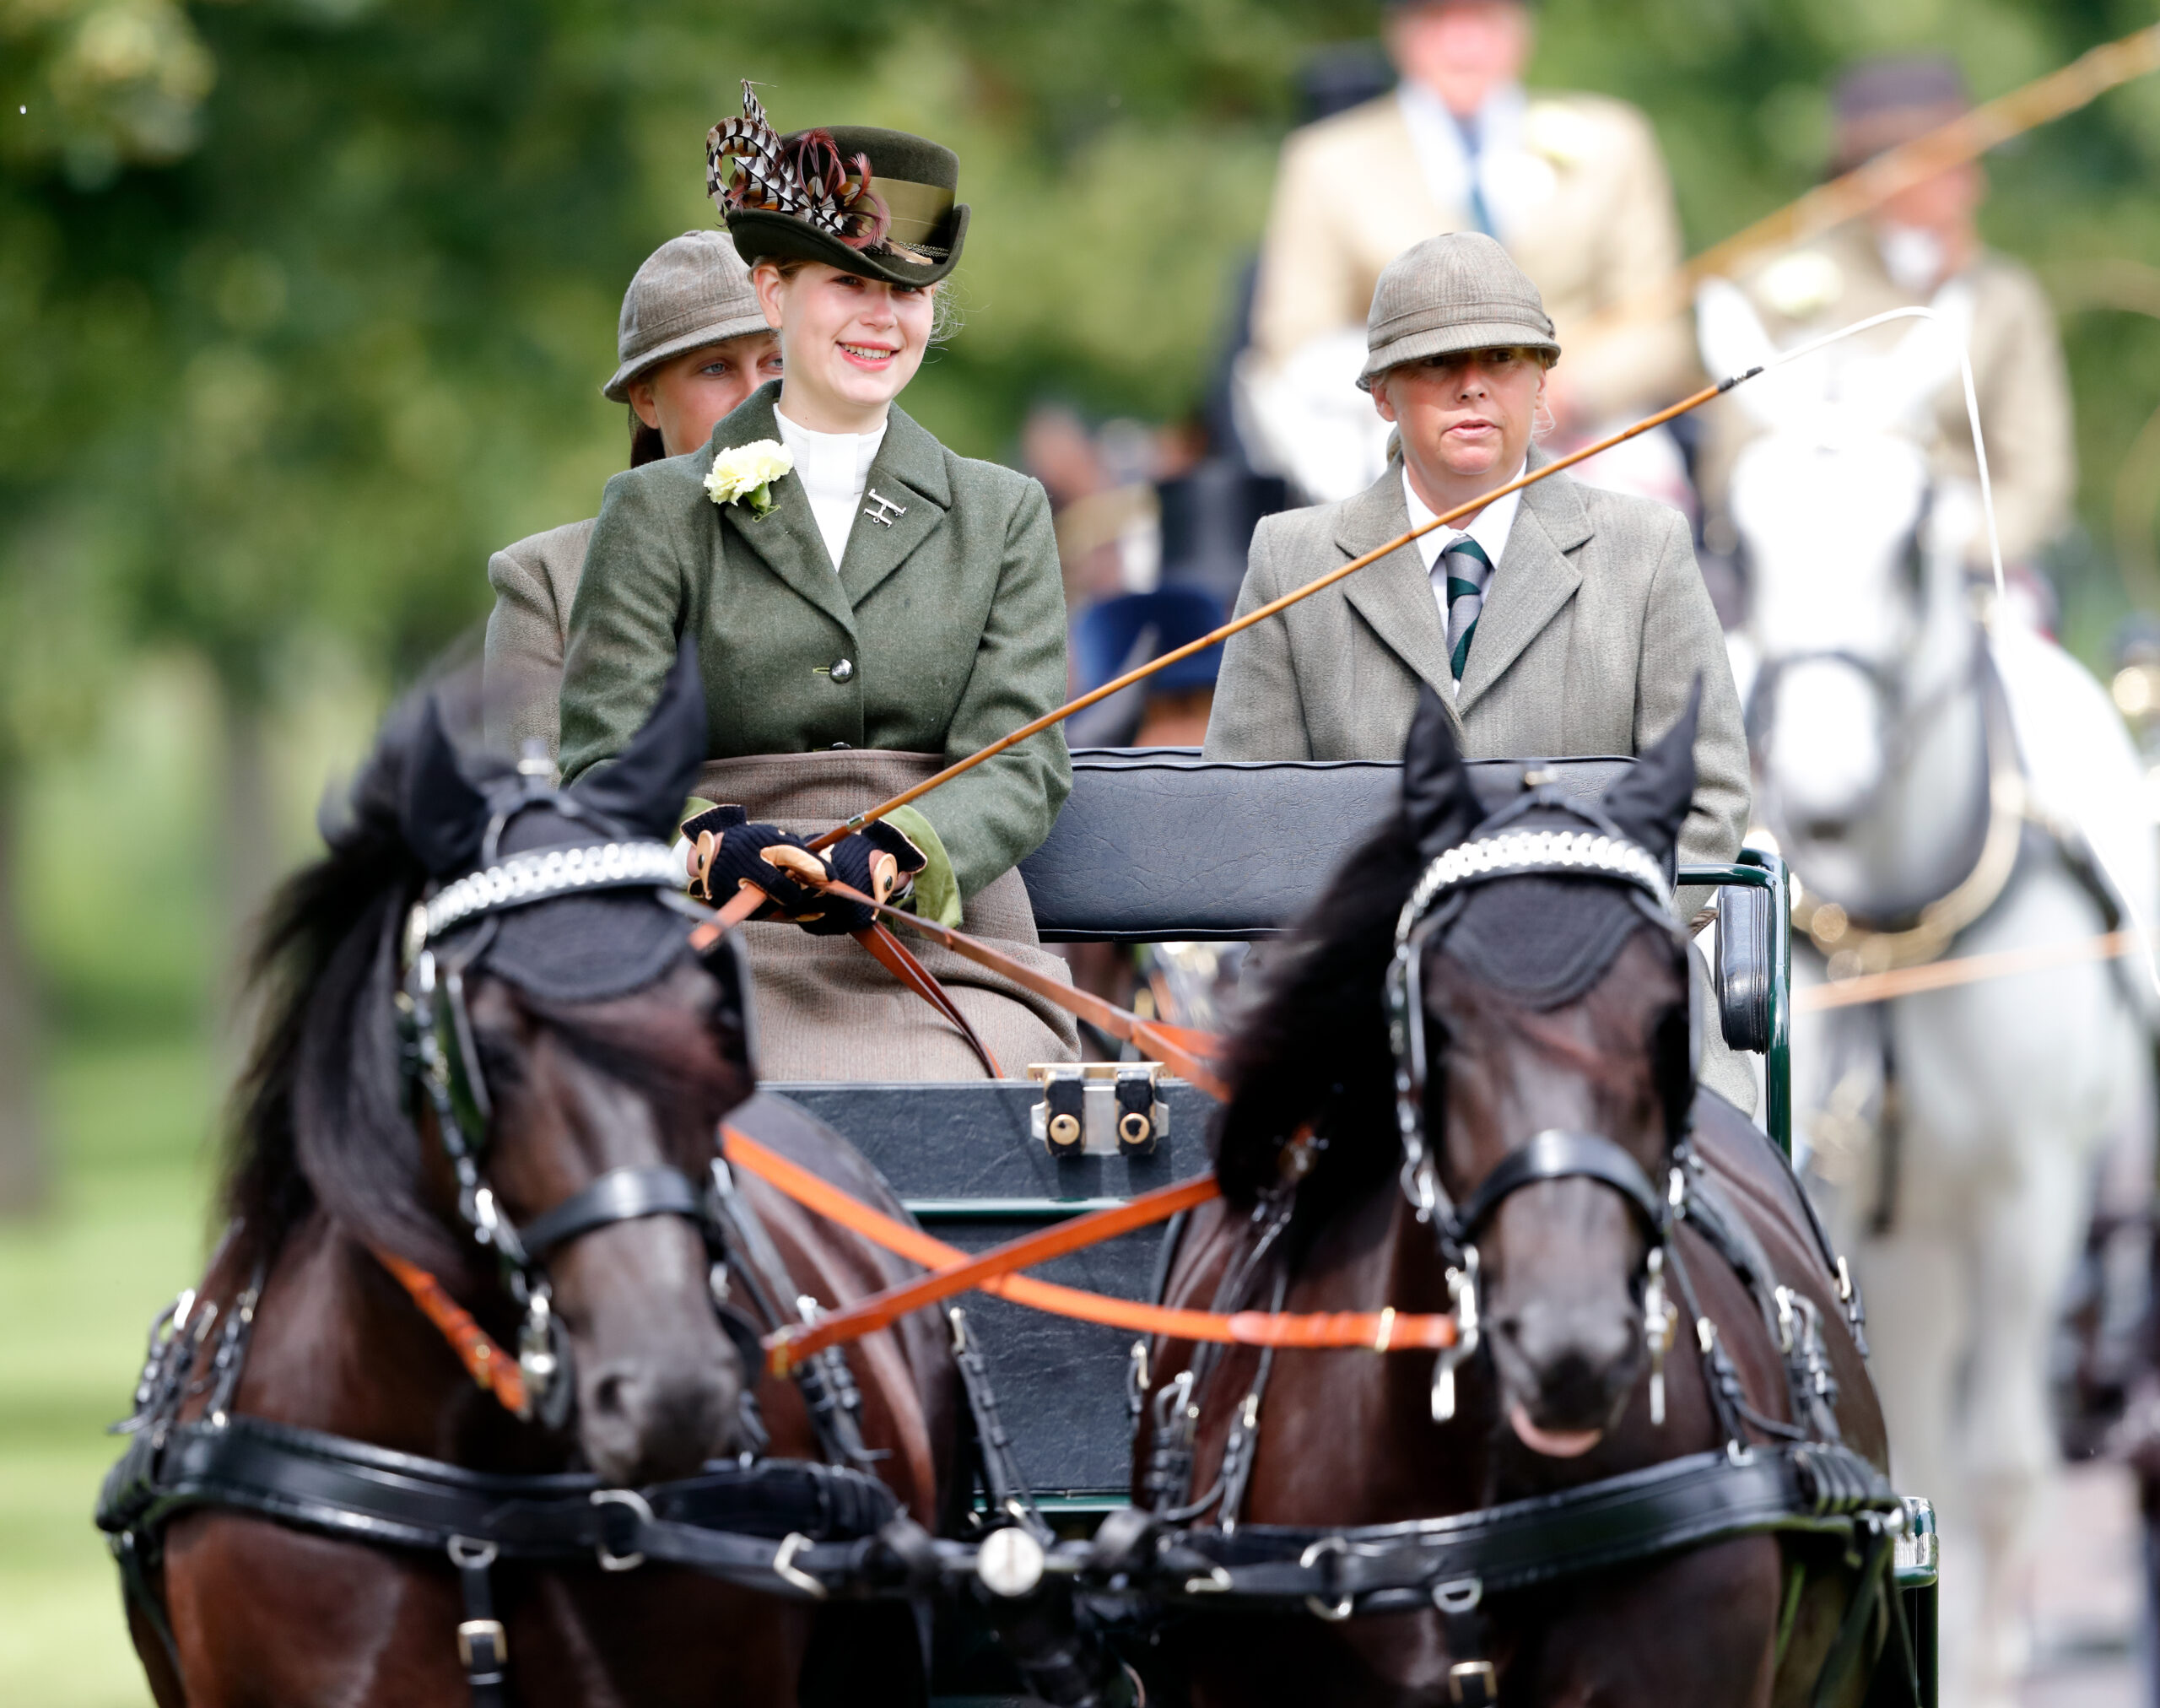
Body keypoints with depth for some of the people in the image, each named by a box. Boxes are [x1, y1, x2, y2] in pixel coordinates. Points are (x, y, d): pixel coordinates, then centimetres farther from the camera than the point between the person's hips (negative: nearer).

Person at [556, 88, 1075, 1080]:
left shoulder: (1002, 517, 16)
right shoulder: (661, 513, 12)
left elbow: (1021, 767, 4)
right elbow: (605, 762, 2)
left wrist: (883, 866, -17)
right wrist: (720, 853, -22)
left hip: (944, 954, 1)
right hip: (729, 960, -1)